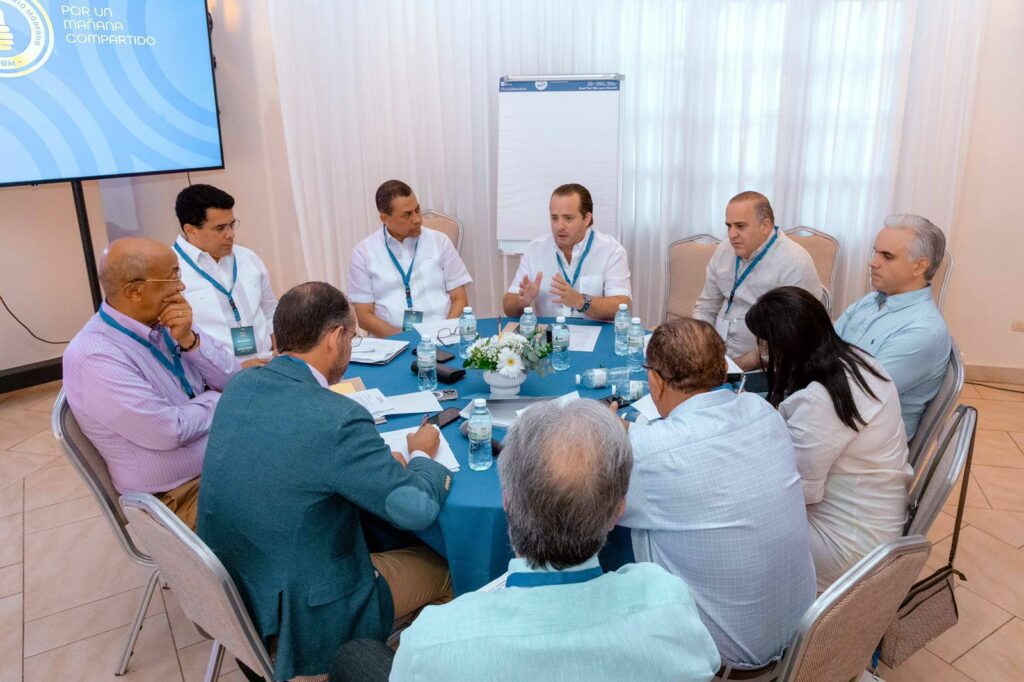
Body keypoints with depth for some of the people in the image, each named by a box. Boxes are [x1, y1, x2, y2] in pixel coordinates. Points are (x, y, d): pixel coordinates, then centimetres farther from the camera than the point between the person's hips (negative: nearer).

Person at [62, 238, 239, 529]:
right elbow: (172, 432, -24)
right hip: (183, 493, -7)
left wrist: (189, 340, -15)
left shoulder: (165, 319, 0)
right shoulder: (95, 357, -21)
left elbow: (231, 379, 1)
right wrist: (214, 399, -6)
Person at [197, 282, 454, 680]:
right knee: (444, 566, 13)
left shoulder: (239, 386, -6)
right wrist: (423, 456, 0)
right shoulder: (338, 419, -30)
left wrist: (383, 459, 4)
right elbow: (419, 510, -20)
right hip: (301, 616, -7)